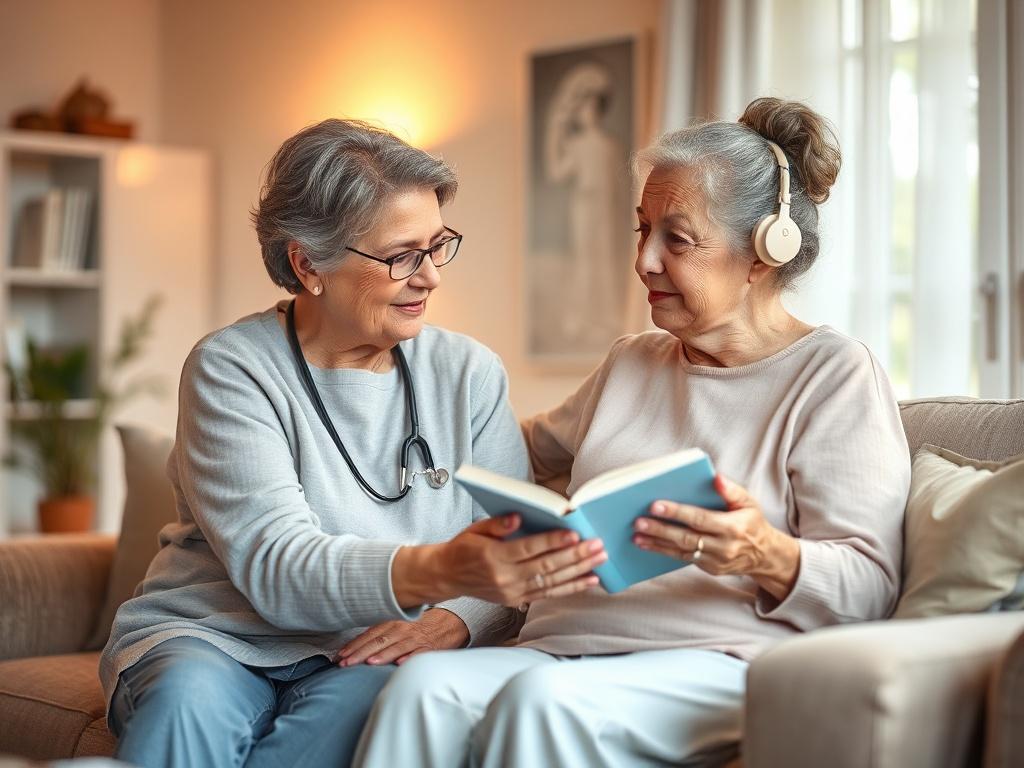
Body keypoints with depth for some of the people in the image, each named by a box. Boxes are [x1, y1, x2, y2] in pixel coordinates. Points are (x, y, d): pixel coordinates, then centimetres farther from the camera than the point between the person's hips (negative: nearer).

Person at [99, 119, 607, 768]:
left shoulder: (470, 374, 6)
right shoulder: (230, 370, -7)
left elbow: (517, 560, 3)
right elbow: (274, 567, -20)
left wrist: (451, 622, -20)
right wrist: (438, 571, -37)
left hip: (365, 654, 2)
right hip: (215, 638, -2)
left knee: (362, 698, -33)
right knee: (190, 697, -36)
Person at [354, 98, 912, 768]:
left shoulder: (837, 374, 2)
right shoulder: (632, 362, 23)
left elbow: (869, 587, -6)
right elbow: (536, 448, 44)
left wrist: (770, 557, -26)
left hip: (724, 665, -5)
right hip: (565, 649, 6)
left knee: (545, 698, -37)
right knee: (423, 686, -27)